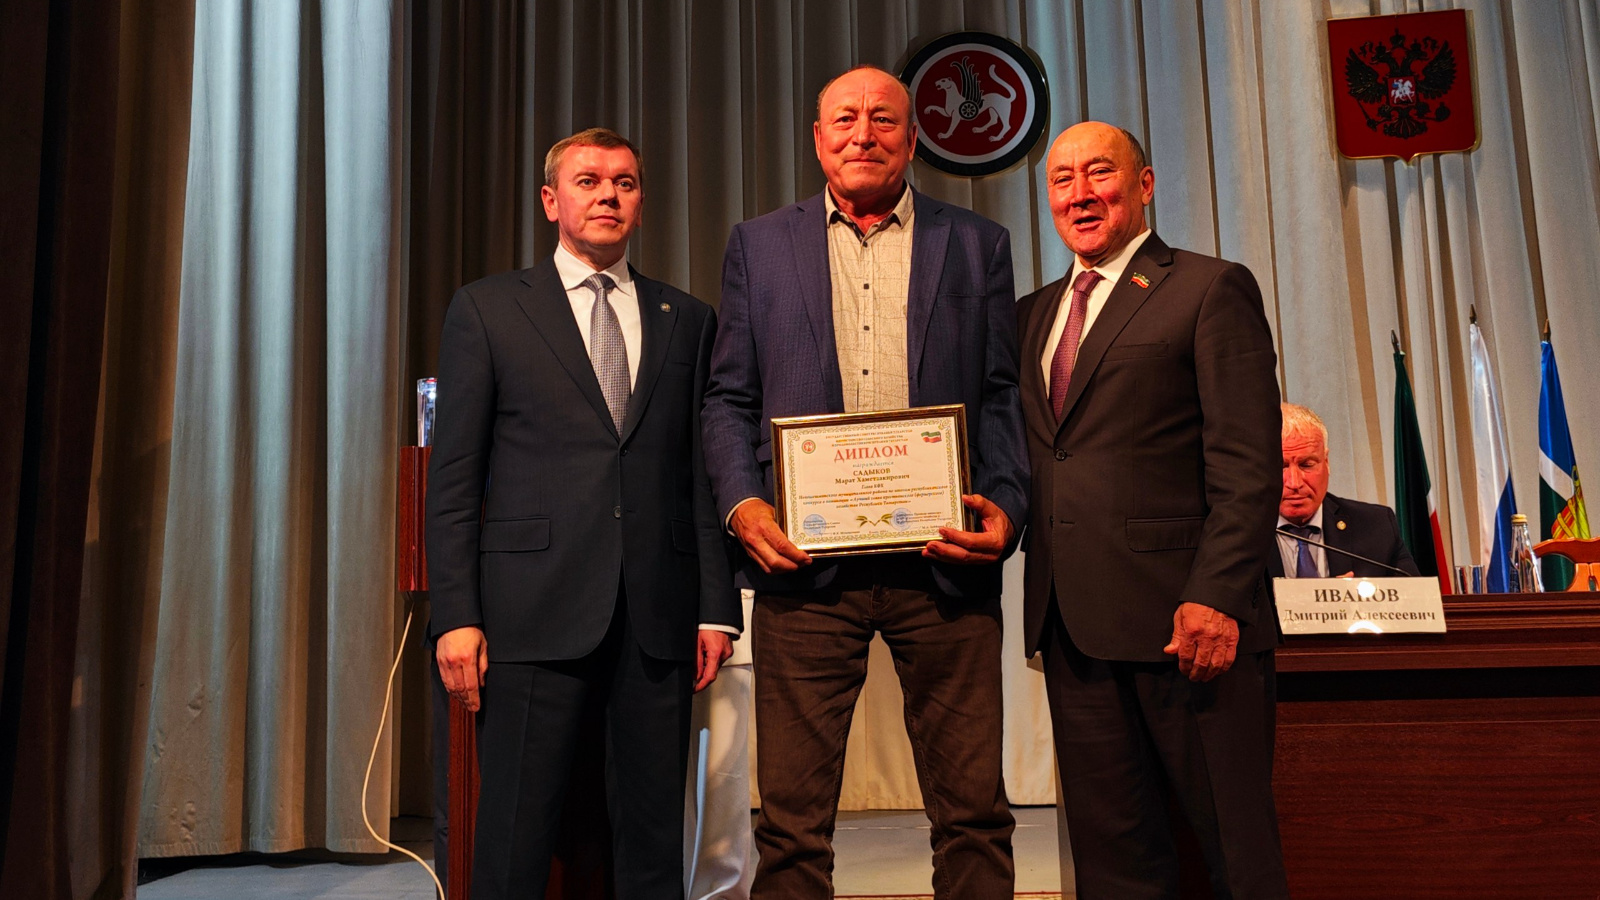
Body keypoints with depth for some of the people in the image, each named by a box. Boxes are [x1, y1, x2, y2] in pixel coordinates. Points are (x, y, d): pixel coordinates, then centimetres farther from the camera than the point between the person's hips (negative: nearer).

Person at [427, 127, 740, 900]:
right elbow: (453, 477, 3)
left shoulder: (687, 320, 14)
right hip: (534, 606, -2)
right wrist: (455, 615, -5)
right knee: (515, 837, 2)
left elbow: (704, 473, 11)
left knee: (654, 836, 9)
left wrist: (717, 606, 4)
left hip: (658, 616, 2)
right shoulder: (487, 309, 7)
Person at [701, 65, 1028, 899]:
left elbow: (1003, 397, 9)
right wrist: (742, 504, -6)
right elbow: (728, 396, 10)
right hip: (806, 559, 0)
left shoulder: (977, 244, 13)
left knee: (973, 812, 6)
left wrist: (1005, 507, -7)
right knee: (792, 822, 4)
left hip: (943, 558, 1)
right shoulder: (758, 245, 14)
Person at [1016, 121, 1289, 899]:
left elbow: (1246, 466, -9)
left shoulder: (1211, 289, -1)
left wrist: (1216, 596, -18)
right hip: (1072, 624, 6)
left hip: (1188, 617, -5)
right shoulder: (1032, 314, 18)